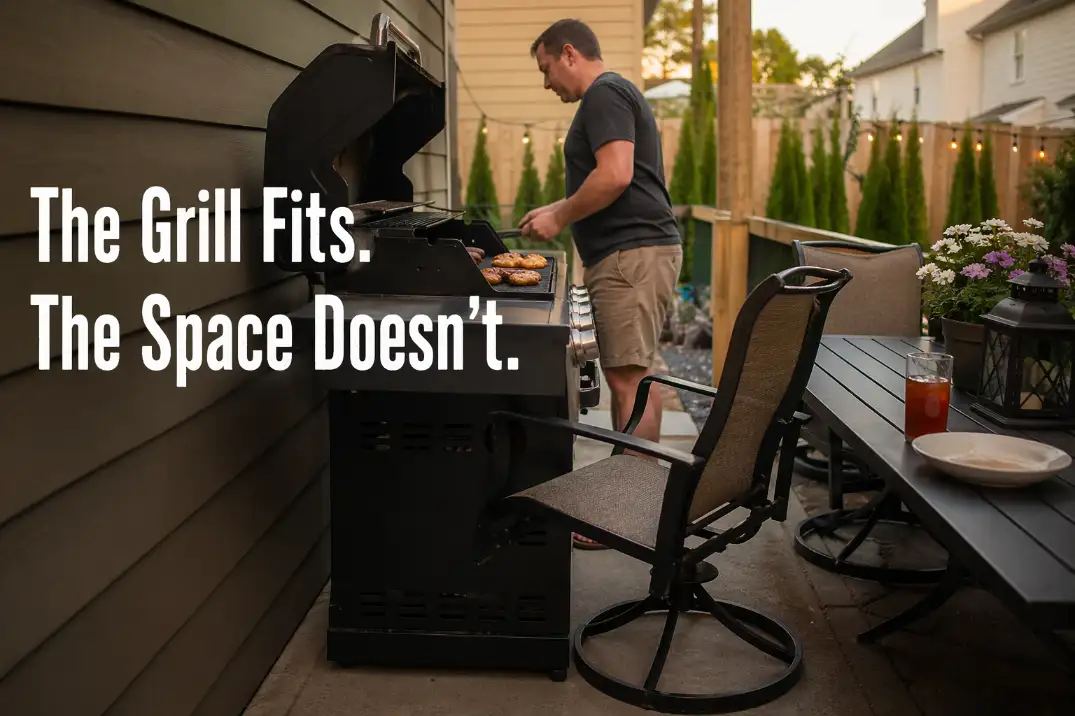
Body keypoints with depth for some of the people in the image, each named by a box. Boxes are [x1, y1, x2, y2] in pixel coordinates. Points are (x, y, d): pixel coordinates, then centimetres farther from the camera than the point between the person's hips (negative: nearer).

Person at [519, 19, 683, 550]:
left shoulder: (603, 94, -8)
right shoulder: (614, 95, 24)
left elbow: (616, 175, -22)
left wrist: (559, 217, -11)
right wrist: (557, 211, 26)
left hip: (633, 255, -11)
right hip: (633, 252, 11)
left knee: (627, 379, -10)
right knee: (631, 376, 14)